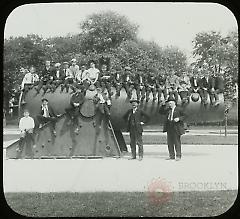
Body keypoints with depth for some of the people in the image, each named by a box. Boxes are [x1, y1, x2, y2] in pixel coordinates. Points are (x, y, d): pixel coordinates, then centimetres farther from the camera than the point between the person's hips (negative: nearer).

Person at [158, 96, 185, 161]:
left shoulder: (179, 109, 0)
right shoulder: (167, 110, 15)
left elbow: (183, 116, 1)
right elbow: (160, 111, 17)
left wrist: (179, 119, -16)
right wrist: (163, 105, 4)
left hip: (176, 128, -6)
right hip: (169, 128, 6)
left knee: (177, 142, -4)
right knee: (170, 142, 8)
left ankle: (178, 156, 1)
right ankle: (171, 156, 15)